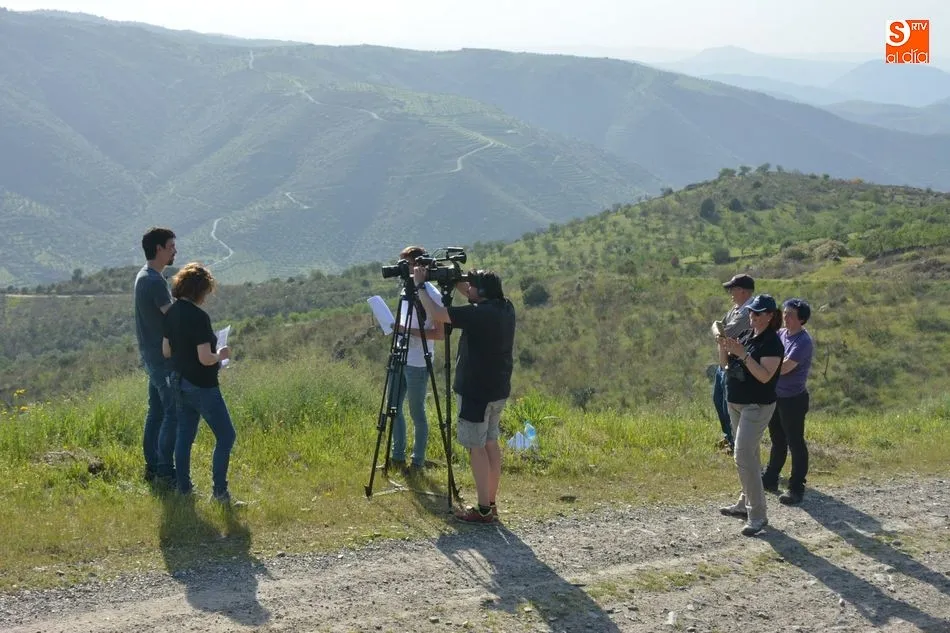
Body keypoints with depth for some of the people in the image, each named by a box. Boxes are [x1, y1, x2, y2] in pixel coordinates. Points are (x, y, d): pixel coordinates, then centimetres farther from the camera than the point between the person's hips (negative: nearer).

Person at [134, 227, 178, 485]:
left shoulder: (143, 277, 13)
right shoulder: (155, 281, -20)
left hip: (152, 355, 10)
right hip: (164, 358, -10)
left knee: (156, 412, 14)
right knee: (173, 414, -6)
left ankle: (152, 468, 19)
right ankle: (165, 471, -4)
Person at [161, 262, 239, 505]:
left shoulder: (172, 313, 3)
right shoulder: (199, 317, -21)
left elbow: (166, 351, 10)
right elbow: (205, 358, -23)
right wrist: (221, 355, -5)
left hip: (180, 382, 8)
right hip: (201, 386, -8)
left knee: (185, 435, 16)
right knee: (226, 436, 2)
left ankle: (184, 487, 21)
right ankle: (219, 491, 2)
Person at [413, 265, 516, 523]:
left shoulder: (479, 313, -21)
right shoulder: (505, 308, 4)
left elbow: (436, 313, -21)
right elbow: (479, 301, 24)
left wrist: (420, 285, -8)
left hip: (477, 392, -9)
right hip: (499, 390, 9)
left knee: (476, 447, -3)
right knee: (490, 444, 15)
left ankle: (483, 510, -1)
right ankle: (491, 504, 20)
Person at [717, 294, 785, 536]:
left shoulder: (772, 343, -16)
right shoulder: (746, 336, 9)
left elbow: (765, 375, -26)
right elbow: (724, 364, 11)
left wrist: (742, 353, -31)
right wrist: (723, 346, -8)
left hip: (757, 407, -8)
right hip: (736, 404, 9)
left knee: (743, 457, -14)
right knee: (748, 455, 18)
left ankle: (758, 516, -10)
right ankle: (746, 503, 29)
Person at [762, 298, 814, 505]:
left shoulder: (803, 341, -20)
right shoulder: (780, 334, 4)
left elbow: (783, 368, -25)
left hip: (793, 399, -8)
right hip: (775, 395, 8)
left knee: (795, 443, 2)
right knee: (777, 440, 21)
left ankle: (796, 488, 10)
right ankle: (770, 479, 34)